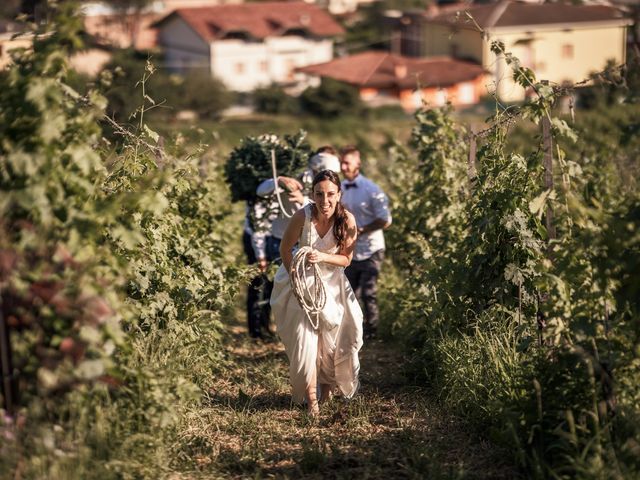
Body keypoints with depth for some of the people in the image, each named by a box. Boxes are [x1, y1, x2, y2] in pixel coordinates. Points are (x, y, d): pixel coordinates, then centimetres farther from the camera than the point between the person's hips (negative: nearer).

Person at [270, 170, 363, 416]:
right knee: (304, 338, -9)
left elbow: (346, 259, -10)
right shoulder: (303, 216, -24)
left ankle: (328, 383, 36)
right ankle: (311, 398, 2)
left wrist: (323, 256, -27)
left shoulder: (347, 220, -20)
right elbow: (285, 249, -8)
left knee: (332, 337, 6)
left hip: (333, 284, 2)